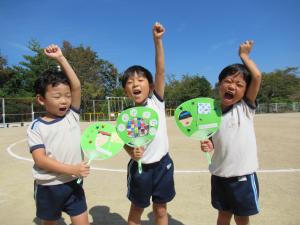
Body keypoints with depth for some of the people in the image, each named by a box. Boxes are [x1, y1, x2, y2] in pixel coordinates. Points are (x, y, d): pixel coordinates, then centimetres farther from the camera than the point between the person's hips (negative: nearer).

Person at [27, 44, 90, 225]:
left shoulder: (72, 116, -3)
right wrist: (71, 169, -26)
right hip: (47, 188, -1)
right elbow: (40, 160, -16)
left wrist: (60, 58, -11)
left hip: (73, 185, 2)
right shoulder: (36, 127, -9)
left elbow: (76, 86, -12)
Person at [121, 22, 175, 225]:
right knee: (137, 209, 20)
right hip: (140, 167, 0)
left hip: (162, 164, 0)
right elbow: (126, 142, 0)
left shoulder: (157, 101, -7)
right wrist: (131, 152, -22)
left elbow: (161, 71, -18)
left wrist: (158, 40, -25)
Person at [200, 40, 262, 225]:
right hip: (219, 175, 2)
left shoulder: (246, 107, -8)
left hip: (243, 176, -2)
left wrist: (244, 54, -7)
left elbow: (257, 76, -20)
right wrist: (208, 145, -13)